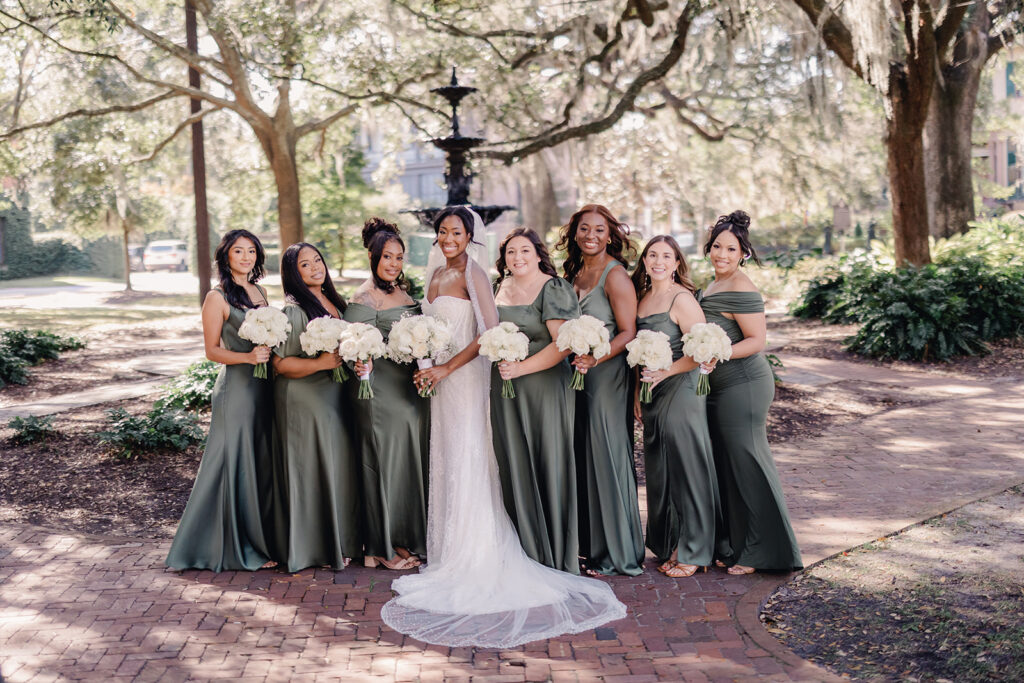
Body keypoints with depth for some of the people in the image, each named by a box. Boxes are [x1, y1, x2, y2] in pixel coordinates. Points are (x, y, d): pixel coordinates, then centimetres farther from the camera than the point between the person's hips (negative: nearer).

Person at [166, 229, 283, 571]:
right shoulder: (217, 298, -7)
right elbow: (212, 350, -8)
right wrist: (248, 357, -22)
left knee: (264, 463, 12)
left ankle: (264, 539, 24)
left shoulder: (260, 292, 13)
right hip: (236, 388, -7)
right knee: (237, 464, 0)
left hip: (264, 386, 7)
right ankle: (239, 547, 12)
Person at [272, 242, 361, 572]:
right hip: (304, 399, -8)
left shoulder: (332, 302, 12)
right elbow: (281, 363, -15)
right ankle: (318, 547, 10)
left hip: (334, 395, 8)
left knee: (340, 465, 11)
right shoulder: (293, 310, -12)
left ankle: (342, 540, 23)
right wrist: (322, 362, -22)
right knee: (313, 468, -1)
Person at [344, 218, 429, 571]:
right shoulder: (364, 298, -9)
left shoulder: (403, 292, 15)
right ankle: (384, 548, 11)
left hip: (411, 389, 8)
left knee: (411, 461, 12)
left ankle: (407, 538, 24)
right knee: (385, 463, -1)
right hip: (381, 391, -8)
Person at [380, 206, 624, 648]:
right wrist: (425, 366, 10)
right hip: (440, 379, 8)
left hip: (465, 377, -8)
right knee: (445, 465, 9)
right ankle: (450, 558, 17)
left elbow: (491, 329, -19)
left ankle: (471, 565, 1)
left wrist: (446, 368, -19)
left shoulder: (472, 273, -10)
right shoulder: (436, 274, 14)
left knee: (465, 466, -5)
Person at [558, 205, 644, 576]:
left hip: (607, 375, -7)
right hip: (578, 373, 7)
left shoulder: (615, 275, -10)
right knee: (581, 458, 9)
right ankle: (588, 542, 20)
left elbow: (628, 333, -14)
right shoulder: (575, 271, 12)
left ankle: (618, 553, 9)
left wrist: (594, 359, -26)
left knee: (608, 458, -2)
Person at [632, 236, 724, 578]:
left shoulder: (682, 298, -11)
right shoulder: (643, 298, 12)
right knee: (659, 472, 12)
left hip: (681, 391, -8)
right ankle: (669, 547, 23)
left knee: (685, 470, -1)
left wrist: (664, 373, -19)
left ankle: (692, 552, 10)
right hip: (653, 396, 8)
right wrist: (638, 393, 15)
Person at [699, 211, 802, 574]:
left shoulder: (741, 289, -15)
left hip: (742, 387, -10)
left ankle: (761, 552, 7)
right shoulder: (713, 286, 14)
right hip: (719, 388, 10)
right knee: (725, 465, 13)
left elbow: (756, 340, -19)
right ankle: (735, 546, 24)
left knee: (745, 463, -3)